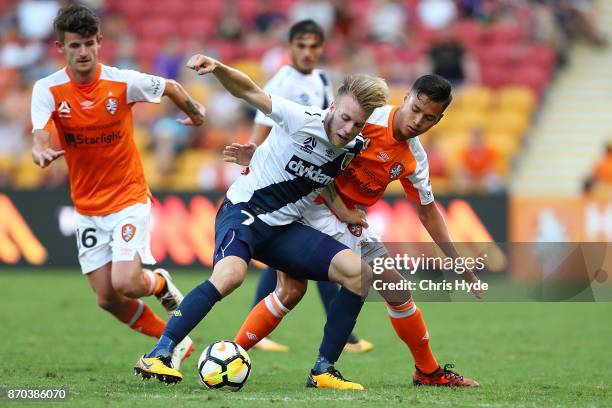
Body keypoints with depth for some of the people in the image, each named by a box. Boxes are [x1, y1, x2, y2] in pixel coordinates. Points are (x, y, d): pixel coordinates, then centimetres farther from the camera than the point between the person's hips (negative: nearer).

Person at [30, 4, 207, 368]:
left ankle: (161, 283, 17)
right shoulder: (48, 90, -10)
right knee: (107, 300, 1)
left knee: (125, 283, -20)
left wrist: (197, 113, 21)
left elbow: (171, 88, 6)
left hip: (129, 198, -3)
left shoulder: (123, 82, -13)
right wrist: (43, 153, -46)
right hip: (87, 208, 3)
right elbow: (40, 140, -23)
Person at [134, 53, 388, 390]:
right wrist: (217, 68, -36)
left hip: (283, 228, 6)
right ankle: (156, 357, -31)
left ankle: (323, 370, 0)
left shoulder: (354, 150, 0)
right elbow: (249, 92, -18)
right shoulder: (303, 120, -17)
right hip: (243, 210, -6)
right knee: (231, 273, -36)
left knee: (359, 273, -8)